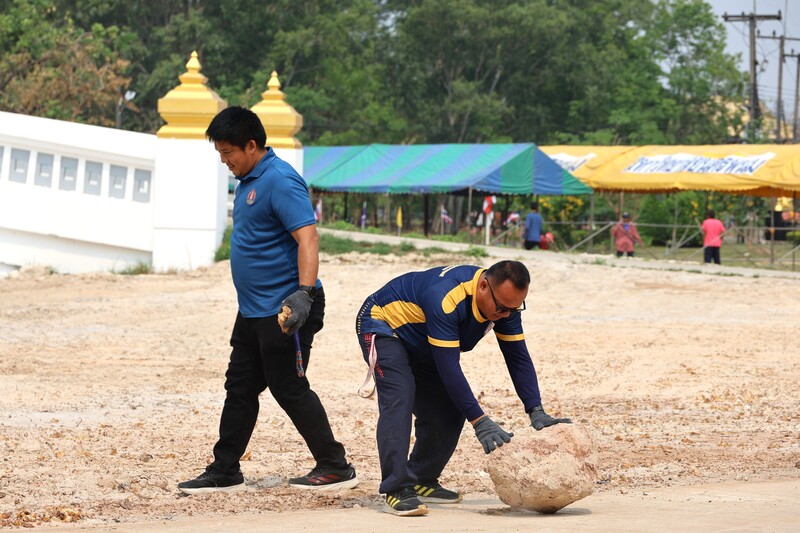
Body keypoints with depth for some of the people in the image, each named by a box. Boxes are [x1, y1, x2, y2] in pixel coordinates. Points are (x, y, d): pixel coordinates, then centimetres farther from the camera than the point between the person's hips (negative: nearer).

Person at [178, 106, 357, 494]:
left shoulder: (280, 181, -17)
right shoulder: (248, 181, 14)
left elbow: (307, 237, -26)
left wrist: (305, 292, -35)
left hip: (284, 310, -10)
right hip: (254, 311, 10)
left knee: (289, 388, -5)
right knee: (239, 388, 13)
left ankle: (335, 467, 4)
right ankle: (224, 472, 20)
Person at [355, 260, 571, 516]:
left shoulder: (506, 302, -18)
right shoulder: (445, 299, -42)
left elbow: (518, 358, -13)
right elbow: (449, 368, -42)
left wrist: (537, 412, -24)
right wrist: (479, 422, -43)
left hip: (421, 345, 8)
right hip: (382, 324, -8)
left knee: (451, 408, 0)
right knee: (399, 399, -27)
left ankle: (422, 482, 16)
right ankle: (397, 490, -29)